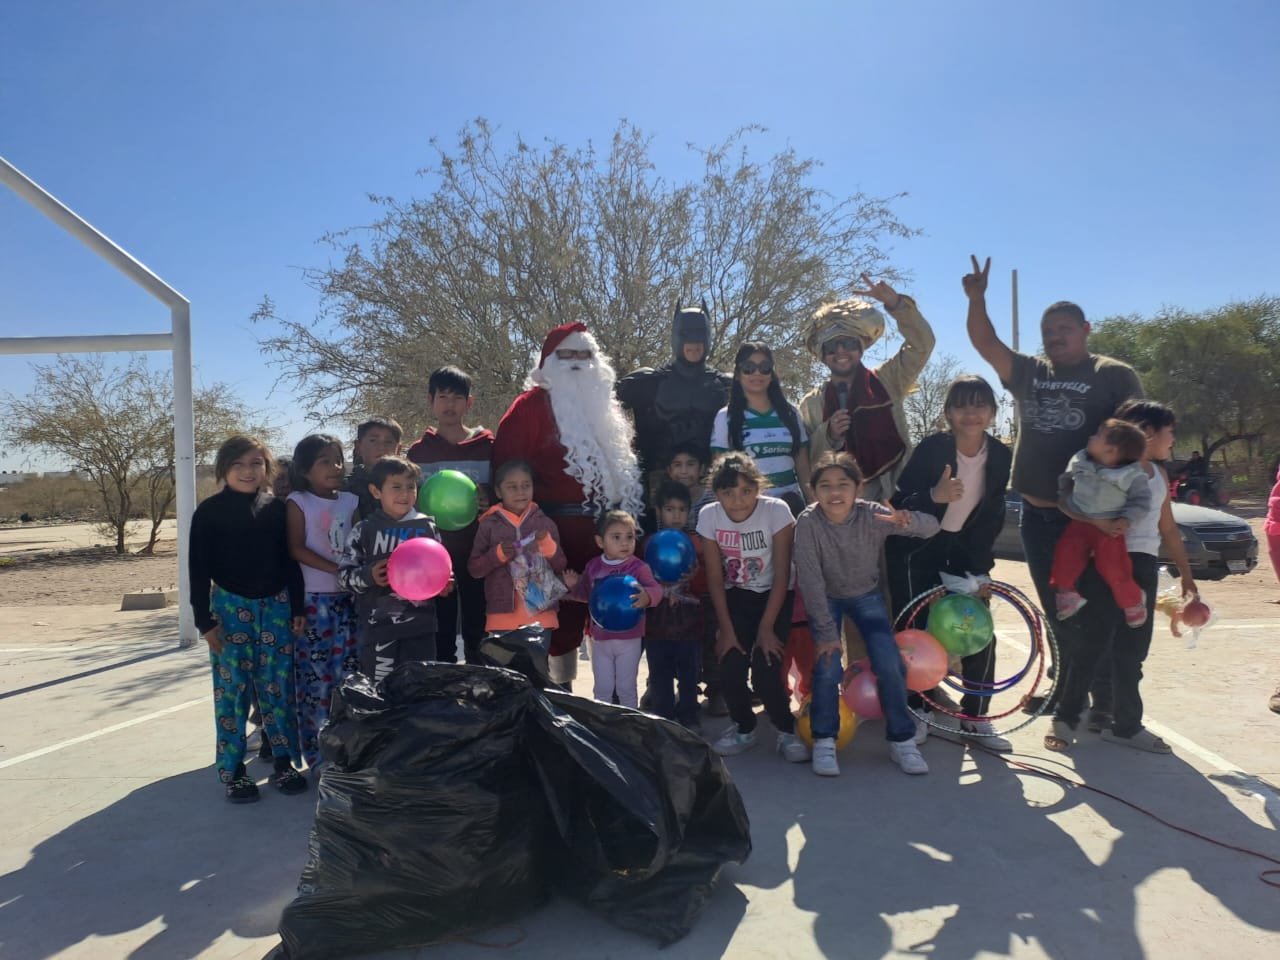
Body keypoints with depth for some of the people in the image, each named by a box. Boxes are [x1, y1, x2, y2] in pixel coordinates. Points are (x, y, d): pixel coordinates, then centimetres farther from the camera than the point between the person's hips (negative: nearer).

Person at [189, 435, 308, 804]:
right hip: (230, 607, -1)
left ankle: (283, 762, 17)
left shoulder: (277, 508, 3)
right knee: (231, 689, 2)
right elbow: (199, 568, -2)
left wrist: (297, 608, 4)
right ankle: (232, 770, 13)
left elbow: (290, 560, 7)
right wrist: (205, 620, -5)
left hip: (275, 606, 2)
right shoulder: (209, 511, -2)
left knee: (278, 687, 5)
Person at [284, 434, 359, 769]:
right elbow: (297, 549, -9)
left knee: (349, 671, 4)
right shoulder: (298, 502, -1)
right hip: (313, 598, -4)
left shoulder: (351, 501, 10)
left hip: (348, 597, 4)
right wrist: (337, 569, -17)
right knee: (315, 674, -2)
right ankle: (317, 753, 8)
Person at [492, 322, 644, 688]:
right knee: (563, 605, 0)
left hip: (604, 522, 6)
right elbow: (506, 461, -9)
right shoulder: (532, 404, -3)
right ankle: (560, 685, 12)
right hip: (555, 525, -6)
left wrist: (628, 504, 14)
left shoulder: (601, 404, 17)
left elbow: (620, 459, 22)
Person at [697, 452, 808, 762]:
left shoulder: (776, 510, -22)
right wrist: (726, 629, -11)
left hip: (774, 597, -2)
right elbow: (715, 578, -7)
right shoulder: (709, 516, -14)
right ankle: (743, 728, 17)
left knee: (765, 671, -18)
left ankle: (787, 732, 9)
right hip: (735, 598, 2)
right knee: (730, 670, -13)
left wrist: (767, 627, -17)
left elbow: (782, 575, -16)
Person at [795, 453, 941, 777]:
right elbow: (811, 582, -26)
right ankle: (824, 741, 1)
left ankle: (901, 739, 10)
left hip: (867, 596, 2)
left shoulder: (872, 515, -23)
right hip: (826, 600, -1)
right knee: (827, 664, -18)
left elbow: (932, 526, -24)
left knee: (890, 664, -11)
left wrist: (909, 520, -47)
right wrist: (826, 631, -26)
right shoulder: (808, 523, -27)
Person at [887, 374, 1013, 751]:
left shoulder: (1001, 456, -6)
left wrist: (978, 568, -5)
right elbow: (900, 503, -17)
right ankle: (914, 710, 17)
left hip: (963, 550, 4)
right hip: (916, 550, -4)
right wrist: (935, 496, -36)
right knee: (915, 632, -3)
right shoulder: (931, 448, -18)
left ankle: (975, 718, 15)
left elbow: (993, 517, 1)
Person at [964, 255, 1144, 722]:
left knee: (1096, 609, 0)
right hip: (1037, 514, 5)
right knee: (1057, 608, 14)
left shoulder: (1115, 375, -1)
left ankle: (1106, 698, 10)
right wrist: (977, 299, -10)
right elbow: (985, 344, 4)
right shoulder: (1028, 372, 11)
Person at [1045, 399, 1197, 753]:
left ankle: (1126, 725, 19)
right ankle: (1065, 718, 5)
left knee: (1132, 651, 10)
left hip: (1145, 566, 7)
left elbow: (1168, 529, 22)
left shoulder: (1160, 476, 16)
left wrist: (1186, 574, 21)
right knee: (1093, 644, -6)